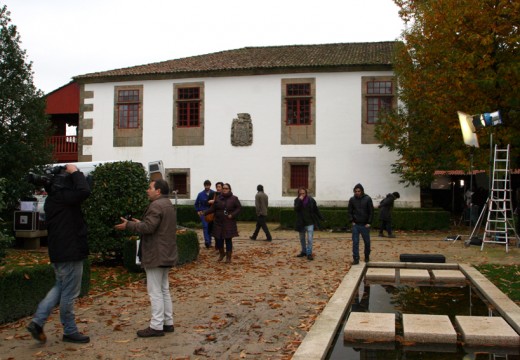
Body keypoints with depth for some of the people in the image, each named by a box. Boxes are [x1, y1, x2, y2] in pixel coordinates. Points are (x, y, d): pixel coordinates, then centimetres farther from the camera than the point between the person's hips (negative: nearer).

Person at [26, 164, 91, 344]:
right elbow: (84, 191, -32)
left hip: (59, 251, 10)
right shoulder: (62, 197, -19)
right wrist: (75, 172, -21)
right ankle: (70, 331, 14)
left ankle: (37, 321, 14)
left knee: (60, 287, 22)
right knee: (69, 293, 2)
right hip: (70, 252, -10)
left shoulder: (53, 198, 12)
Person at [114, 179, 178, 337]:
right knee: (164, 290, 15)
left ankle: (156, 326, -2)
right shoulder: (169, 205, 17)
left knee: (155, 291, -5)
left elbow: (149, 227, -24)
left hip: (155, 255, -10)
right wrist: (140, 223, 18)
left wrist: (128, 225, -14)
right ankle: (168, 322, 20)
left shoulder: (156, 205, -16)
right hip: (166, 254, 10)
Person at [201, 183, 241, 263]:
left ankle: (228, 256, 14)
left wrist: (233, 215, -14)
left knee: (228, 239, 1)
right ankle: (221, 253, 27)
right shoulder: (218, 199, 5)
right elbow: (212, 208, 4)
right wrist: (204, 213, -10)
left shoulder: (234, 199, -1)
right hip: (218, 222, 3)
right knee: (218, 239, 3)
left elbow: (239, 207, -1)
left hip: (229, 223, -2)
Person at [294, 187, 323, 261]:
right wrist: (300, 201, -23)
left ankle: (309, 253, -5)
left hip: (310, 222, -3)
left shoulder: (311, 200, -5)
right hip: (301, 223, 3)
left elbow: (316, 210, 2)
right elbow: (296, 209, -17)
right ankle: (304, 252, 30)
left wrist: (321, 219, 3)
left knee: (309, 239, -10)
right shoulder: (297, 200, -1)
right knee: (302, 239, 15)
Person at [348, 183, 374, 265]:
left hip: (365, 225, -1)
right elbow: (350, 212, 8)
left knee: (367, 242, 10)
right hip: (355, 225, 1)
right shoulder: (352, 200, 1)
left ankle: (367, 257, 29)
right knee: (355, 242, -2)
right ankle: (356, 259, 2)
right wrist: (352, 221, -3)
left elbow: (371, 212, -3)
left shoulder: (367, 199, -4)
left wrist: (369, 223, -8)